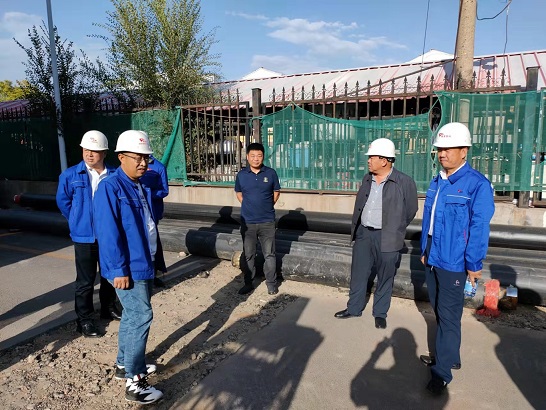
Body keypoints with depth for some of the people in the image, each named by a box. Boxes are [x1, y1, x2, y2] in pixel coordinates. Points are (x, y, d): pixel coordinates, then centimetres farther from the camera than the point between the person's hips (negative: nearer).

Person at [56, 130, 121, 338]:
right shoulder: (70, 175, -8)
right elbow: (63, 202, 4)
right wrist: (78, 222, 8)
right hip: (85, 237, -3)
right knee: (85, 281, 4)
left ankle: (109, 308, 37)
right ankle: (84, 320, 19)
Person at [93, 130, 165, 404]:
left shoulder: (143, 187, 11)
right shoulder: (110, 188, -16)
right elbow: (108, 233, -20)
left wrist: (156, 258, 15)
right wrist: (119, 269, -21)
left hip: (144, 264, 9)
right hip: (128, 268, -9)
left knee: (132, 316, 19)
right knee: (141, 317, -5)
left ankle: (124, 365, 36)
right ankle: (134, 382, 7)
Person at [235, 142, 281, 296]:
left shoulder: (270, 173, -4)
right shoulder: (241, 175, -1)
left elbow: (276, 192, 8)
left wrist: (267, 207, 7)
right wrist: (249, 206, 8)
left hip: (267, 222, -1)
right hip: (247, 222, 1)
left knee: (269, 254, 7)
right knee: (248, 255, 11)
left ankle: (271, 283, 21)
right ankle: (248, 283, 25)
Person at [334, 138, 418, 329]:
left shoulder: (405, 182, -10)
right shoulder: (367, 179, 7)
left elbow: (411, 210, -1)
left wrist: (394, 230, 4)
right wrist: (356, 229, 13)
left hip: (387, 238, -5)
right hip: (364, 234, 5)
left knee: (385, 278, 9)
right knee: (358, 273, 12)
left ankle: (380, 313, 26)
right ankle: (354, 308, 28)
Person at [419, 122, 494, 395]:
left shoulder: (477, 185, -14)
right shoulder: (436, 182, 8)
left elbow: (479, 228, -14)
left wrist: (473, 265, -12)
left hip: (453, 264, -7)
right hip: (432, 260, 8)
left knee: (449, 316, 3)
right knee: (439, 311, 19)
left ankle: (442, 372, 16)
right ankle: (450, 357, 37)